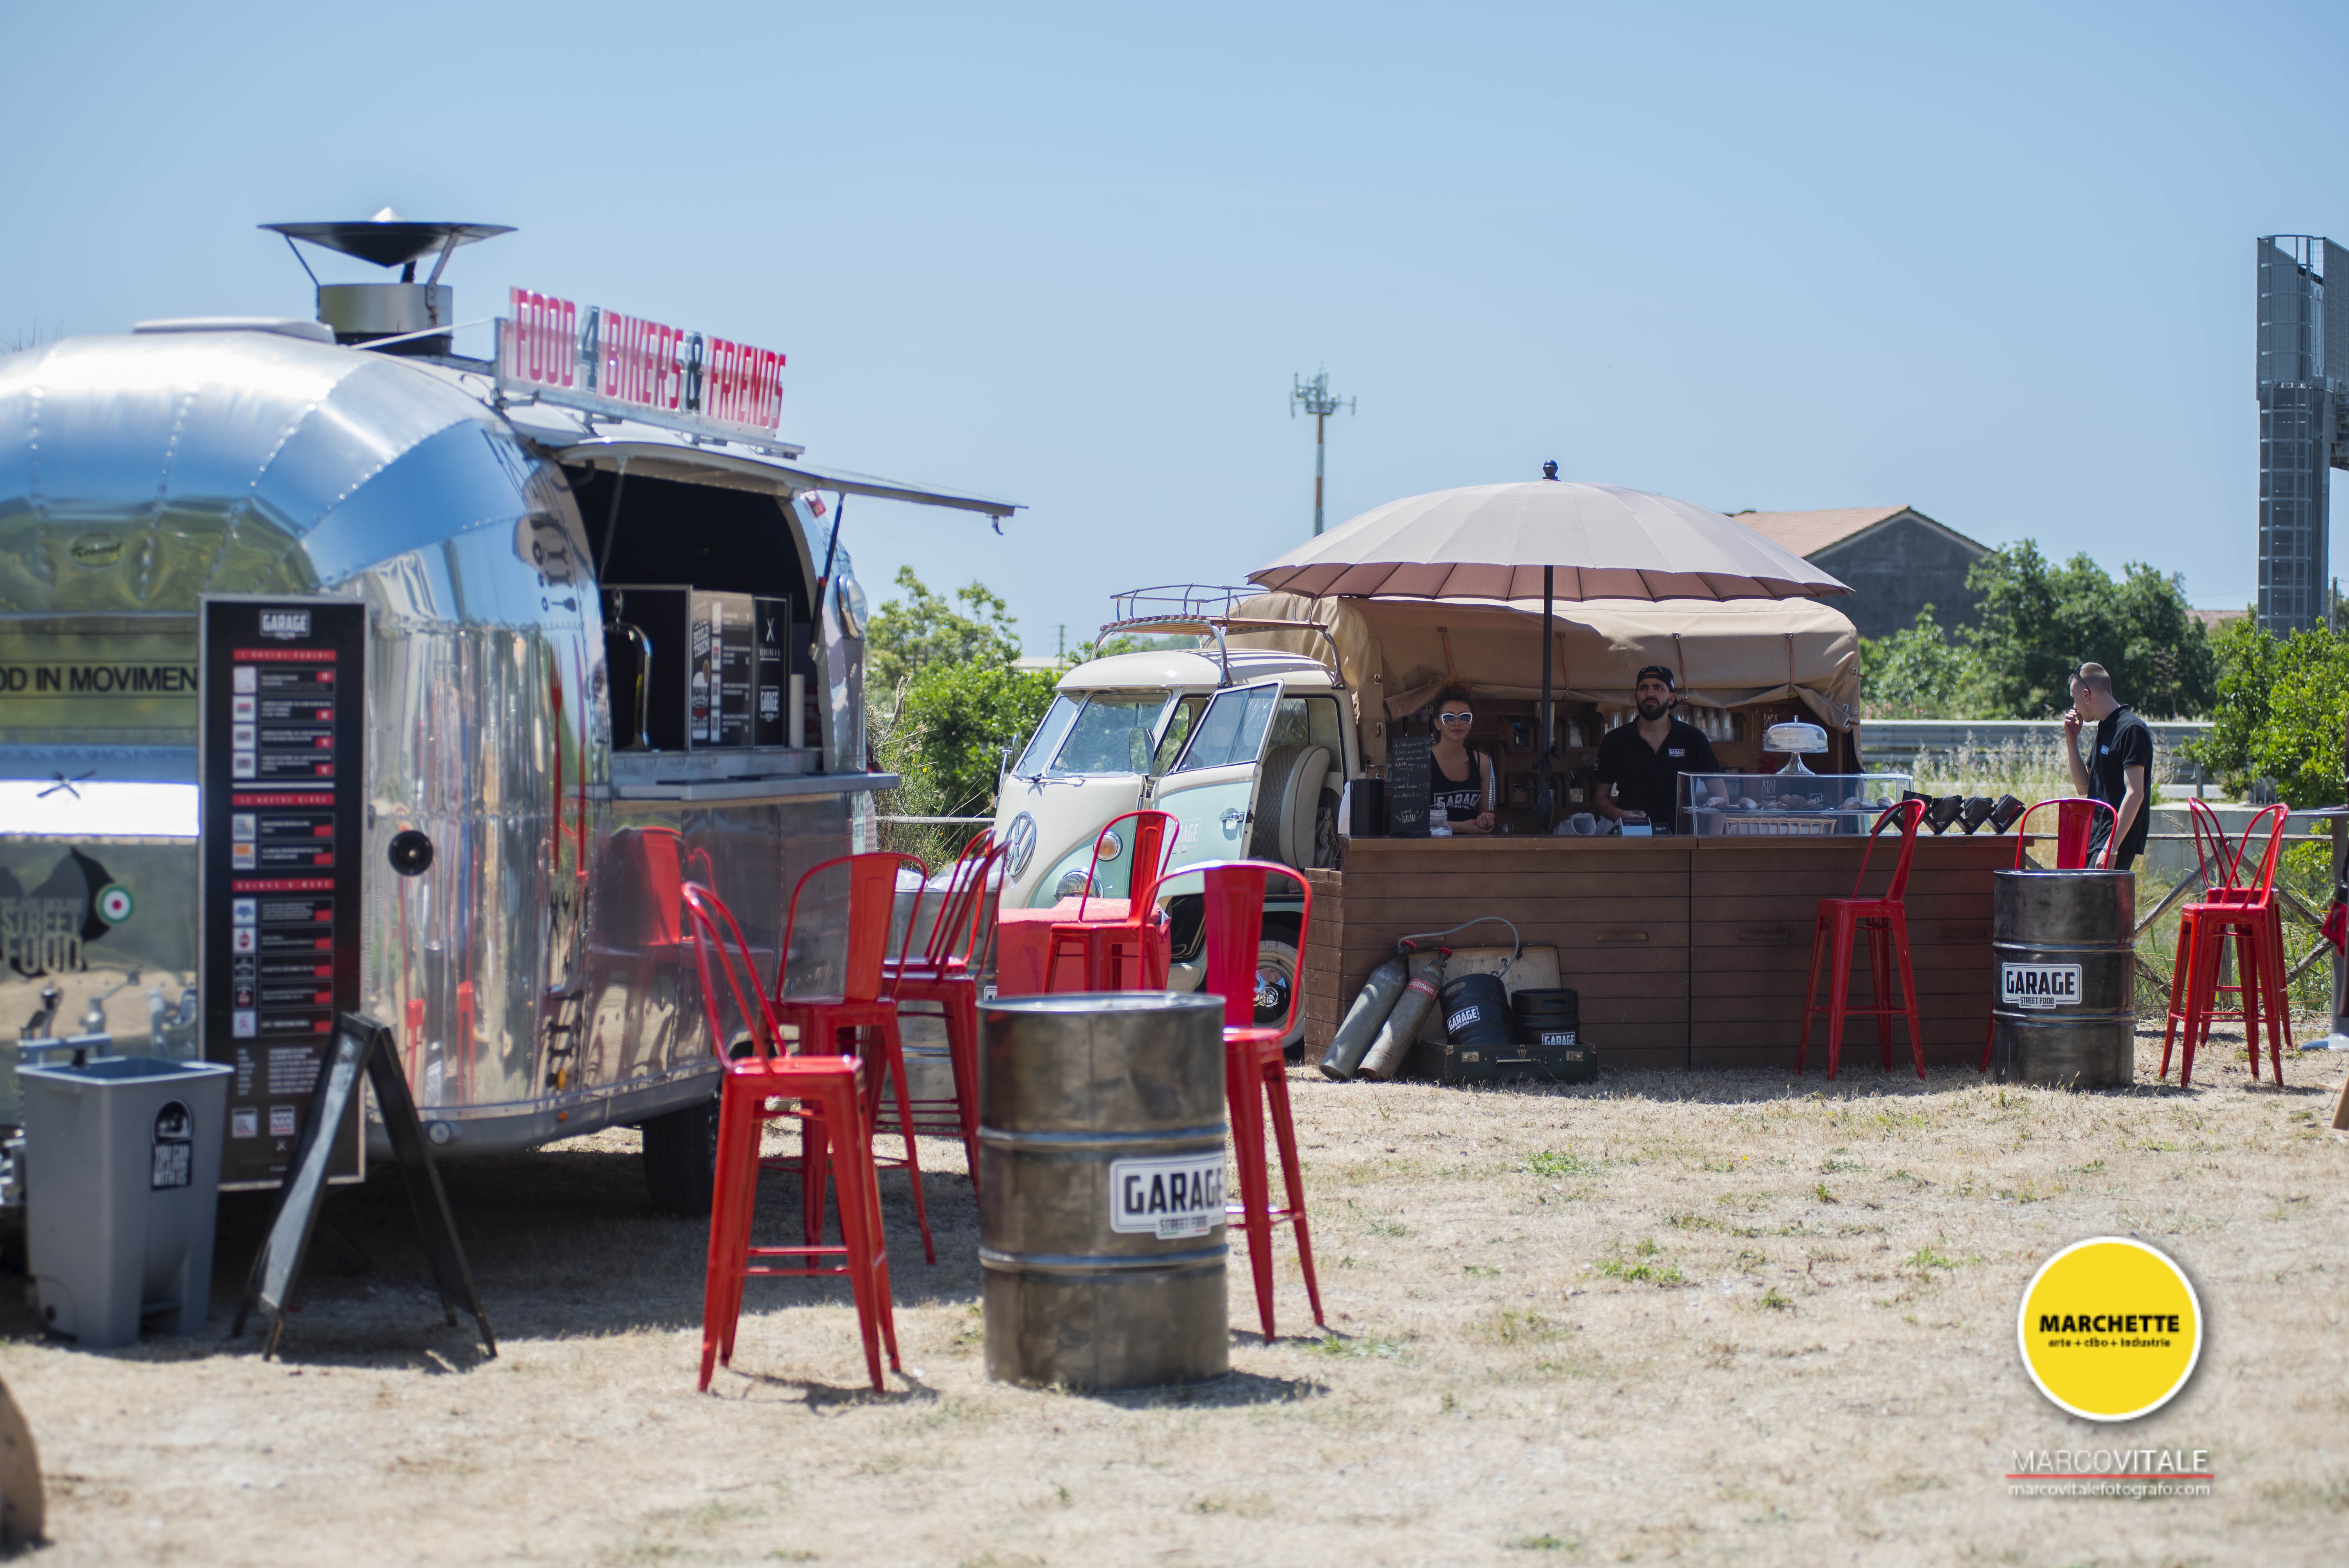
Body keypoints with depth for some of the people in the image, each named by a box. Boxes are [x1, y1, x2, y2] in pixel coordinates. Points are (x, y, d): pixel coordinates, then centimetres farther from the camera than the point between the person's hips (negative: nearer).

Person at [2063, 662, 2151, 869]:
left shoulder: (2130, 729, -12)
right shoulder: (2105, 729, 18)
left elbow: (2135, 794, -19)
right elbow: (2084, 787, 23)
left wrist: (2111, 847, -25)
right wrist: (2072, 741, 13)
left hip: (2119, 838, -9)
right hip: (2095, 839, 9)